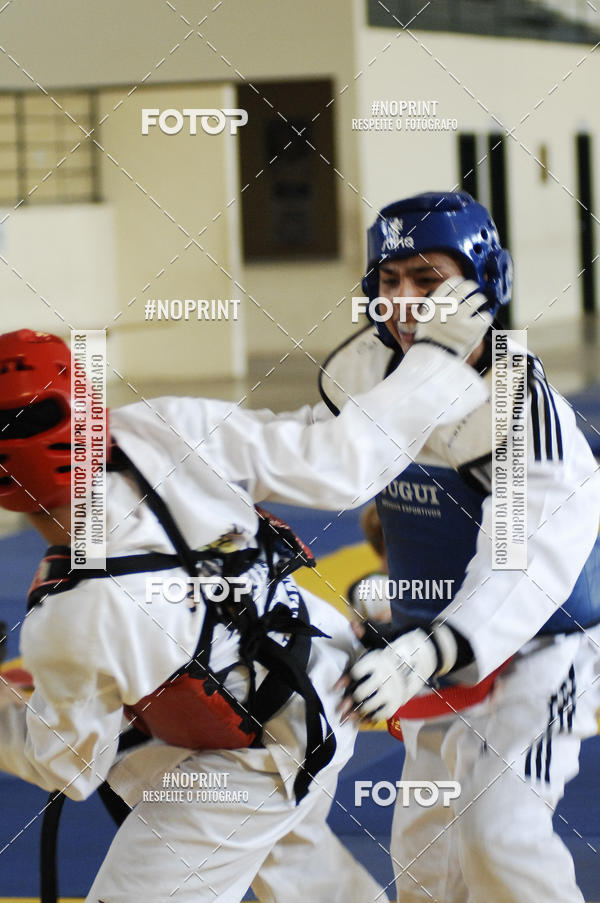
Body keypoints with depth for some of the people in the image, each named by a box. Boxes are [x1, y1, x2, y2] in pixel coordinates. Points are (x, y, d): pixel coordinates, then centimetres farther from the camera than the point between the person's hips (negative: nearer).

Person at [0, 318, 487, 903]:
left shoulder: (66, 626, -37)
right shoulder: (164, 430, -29)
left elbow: (71, 768, -16)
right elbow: (339, 465, -19)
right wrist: (438, 356, -8)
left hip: (263, 761, -6)